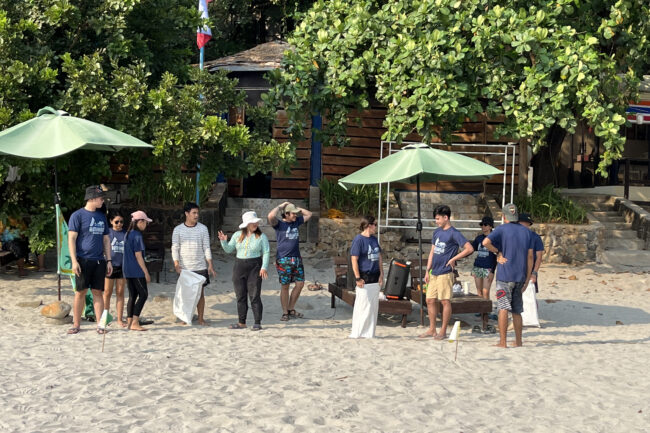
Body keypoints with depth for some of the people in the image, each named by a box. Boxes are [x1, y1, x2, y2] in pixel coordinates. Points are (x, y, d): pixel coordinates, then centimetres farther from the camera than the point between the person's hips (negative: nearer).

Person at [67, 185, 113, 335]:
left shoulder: (102, 217, 15)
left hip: (99, 260, 4)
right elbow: (71, 239, -7)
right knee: (80, 292, 1)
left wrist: (109, 260, 11)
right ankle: (76, 324, 12)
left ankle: (100, 325, 7)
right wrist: (74, 261, -14)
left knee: (98, 292, 4)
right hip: (83, 260, -4)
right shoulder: (78, 215, -2)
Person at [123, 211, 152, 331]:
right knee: (143, 295, -5)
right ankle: (134, 323, -9)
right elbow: (138, 256, -16)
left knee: (132, 295, 12)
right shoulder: (137, 236, -13)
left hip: (127, 270, 9)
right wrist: (146, 273, -12)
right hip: (137, 271, -9)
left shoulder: (127, 234, 13)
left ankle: (129, 322, 12)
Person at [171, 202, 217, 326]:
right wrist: (177, 265, -12)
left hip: (200, 267, 1)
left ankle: (201, 318, 12)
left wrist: (210, 265, -3)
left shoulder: (203, 228, 3)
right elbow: (175, 249, -1)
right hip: (184, 269, 0)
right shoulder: (178, 230, 1)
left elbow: (207, 248, 3)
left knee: (200, 293, 3)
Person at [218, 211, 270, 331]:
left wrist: (264, 267, -14)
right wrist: (224, 241, -7)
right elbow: (229, 249, 11)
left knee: (255, 296, -6)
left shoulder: (261, 236, 0)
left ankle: (257, 323, 0)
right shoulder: (237, 235, 8)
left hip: (254, 267, -4)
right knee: (240, 296, 7)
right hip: (239, 267, 4)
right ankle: (242, 323, 15)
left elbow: (266, 253, -3)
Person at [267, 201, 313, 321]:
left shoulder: (296, 222, 13)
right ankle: (285, 313, 10)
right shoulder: (278, 224, -4)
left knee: (300, 284, 5)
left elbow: (309, 214, 25)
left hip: (297, 259, 6)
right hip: (284, 260, -6)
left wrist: (297, 208, 12)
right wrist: (280, 206, -12)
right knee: (285, 286, 0)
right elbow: (270, 216, -26)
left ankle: (291, 309, 19)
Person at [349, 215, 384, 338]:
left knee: (374, 306, 10)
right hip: (364, 277, -7)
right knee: (362, 306, -5)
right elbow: (354, 260, -13)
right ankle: (356, 333, 4)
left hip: (375, 277, 7)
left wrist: (381, 275, 9)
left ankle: (369, 333, 19)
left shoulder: (374, 239, 13)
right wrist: (358, 278, -16)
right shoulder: (359, 239, -9)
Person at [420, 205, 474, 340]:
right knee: (430, 300, 9)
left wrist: (453, 259, -13)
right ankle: (432, 329, 19)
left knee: (445, 301, -1)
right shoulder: (437, 232, 14)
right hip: (434, 273, 8)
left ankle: (443, 331, 7)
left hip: (445, 273, -8)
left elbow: (469, 249, -15)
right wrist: (427, 271, 13)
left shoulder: (454, 233, -8)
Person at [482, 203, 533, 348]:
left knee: (503, 308, -4)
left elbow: (486, 242, -22)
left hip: (505, 275, -5)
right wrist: (527, 279, 10)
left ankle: (503, 342, -7)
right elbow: (530, 256, 7)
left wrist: (498, 252, -6)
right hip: (520, 276, 5)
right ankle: (518, 342, 18)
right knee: (517, 310, 13)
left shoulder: (501, 229, -3)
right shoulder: (526, 231, 10)